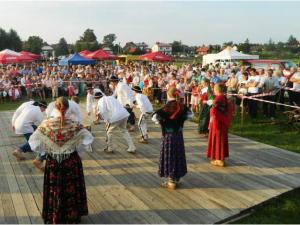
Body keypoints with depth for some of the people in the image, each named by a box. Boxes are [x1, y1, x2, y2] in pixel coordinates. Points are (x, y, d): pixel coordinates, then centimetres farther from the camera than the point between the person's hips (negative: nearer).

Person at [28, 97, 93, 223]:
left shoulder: (46, 125, -13)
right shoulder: (74, 125, -15)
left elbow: (34, 144, -9)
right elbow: (88, 139, -12)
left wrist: (47, 149, 7)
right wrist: (76, 147, 2)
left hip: (53, 163, 1)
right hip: (71, 162, 0)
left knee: (54, 191, 17)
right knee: (71, 190, 17)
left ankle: (54, 217, 32)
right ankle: (73, 216, 31)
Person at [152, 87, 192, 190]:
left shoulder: (167, 108, -17)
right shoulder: (181, 106, -1)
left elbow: (154, 117, -21)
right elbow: (189, 115, 15)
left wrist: (161, 121, -2)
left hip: (168, 135, -5)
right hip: (179, 134, 6)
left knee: (169, 157, 3)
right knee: (178, 155, 14)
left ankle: (171, 182, 10)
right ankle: (176, 179, 27)